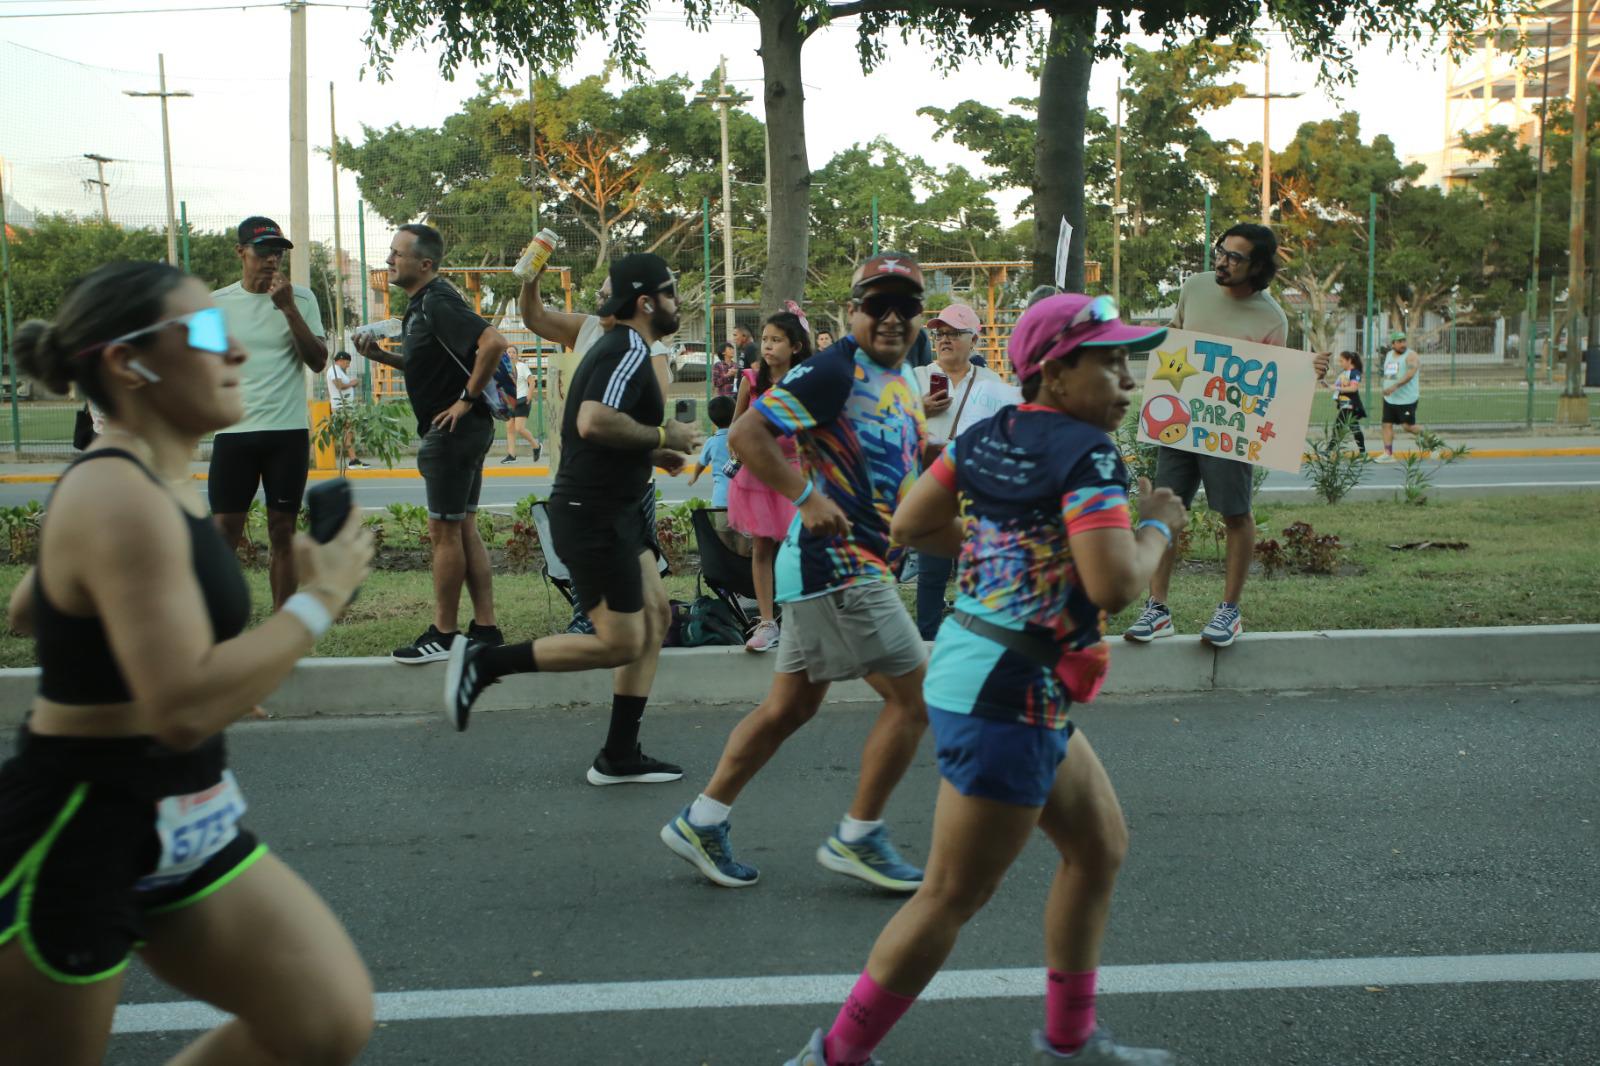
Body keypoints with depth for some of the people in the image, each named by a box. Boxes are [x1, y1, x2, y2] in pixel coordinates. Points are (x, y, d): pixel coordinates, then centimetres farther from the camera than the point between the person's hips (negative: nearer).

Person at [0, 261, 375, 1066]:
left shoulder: (156, 487, 7)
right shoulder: (120, 501, -23)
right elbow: (185, 710, -32)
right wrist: (319, 599, -23)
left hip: (181, 829, 9)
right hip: (75, 842, -9)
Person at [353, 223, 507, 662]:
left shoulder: (438, 303, -16)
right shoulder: (421, 304, 15)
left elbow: (494, 342, -29)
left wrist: (467, 399, -22)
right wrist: (380, 355, 11)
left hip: (455, 429, -10)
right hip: (457, 432, 10)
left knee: (444, 531, -2)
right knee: (464, 531, 12)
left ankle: (442, 635, 7)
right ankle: (485, 629, 17)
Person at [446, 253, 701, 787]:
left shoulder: (616, 348, 17)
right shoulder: (630, 352, -16)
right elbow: (594, 422, -31)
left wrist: (653, 454, 15)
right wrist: (663, 435, -18)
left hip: (614, 511, 11)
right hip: (592, 516, -11)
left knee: (655, 613, 10)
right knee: (621, 642, -6)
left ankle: (620, 757, 14)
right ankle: (483, 662, 1)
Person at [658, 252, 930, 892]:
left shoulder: (903, 378, 15)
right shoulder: (836, 371, -14)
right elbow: (746, 435, -20)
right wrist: (807, 498, -22)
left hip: (860, 565, 10)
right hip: (837, 562, -10)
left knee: (790, 706, 14)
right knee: (913, 696, -4)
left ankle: (701, 822, 24)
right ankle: (856, 838, 10)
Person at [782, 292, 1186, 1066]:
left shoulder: (988, 435, 6)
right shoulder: (1089, 456, -18)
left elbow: (909, 525, 9)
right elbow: (1113, 586, -27)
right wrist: (1158, 525, -9)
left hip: (971, 666, 10)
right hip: (1011, 695, -10)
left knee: (1101, 845, 22)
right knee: (953, 897, 2)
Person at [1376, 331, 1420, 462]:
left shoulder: (1410, 356, -10)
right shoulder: (1388, 355, 13)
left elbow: (1410, 374, -24)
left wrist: (1395, 386, -33)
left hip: (1407, 399, -7)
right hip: (1389, 399, 7)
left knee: (1409, 426, -4)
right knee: (1387, 424, 1)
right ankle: (1388, 454, 3)